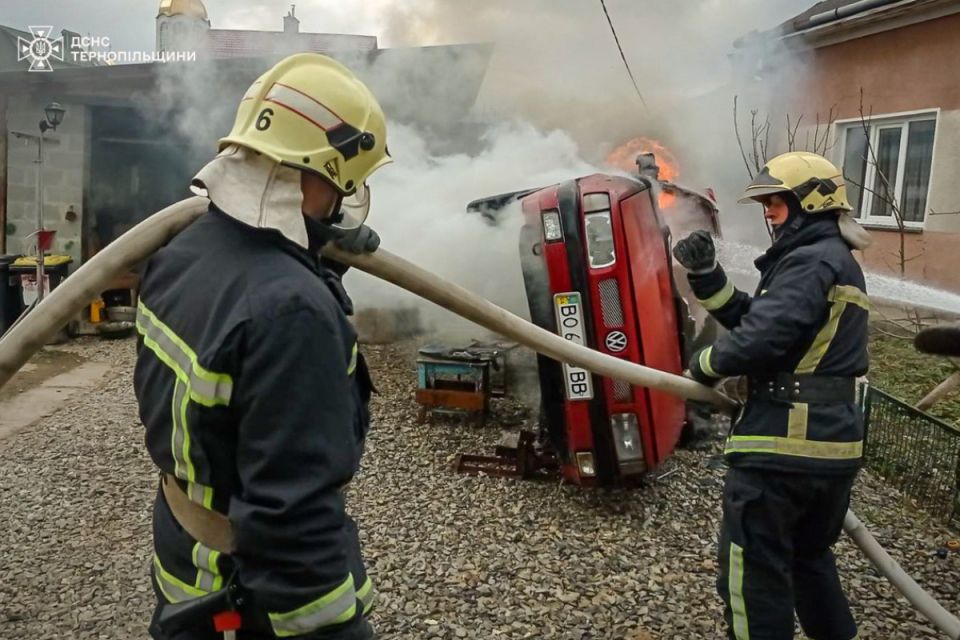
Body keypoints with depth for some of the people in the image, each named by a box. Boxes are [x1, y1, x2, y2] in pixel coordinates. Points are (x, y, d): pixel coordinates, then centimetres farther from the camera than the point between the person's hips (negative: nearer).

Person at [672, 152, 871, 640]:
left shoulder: (811, 262, -13)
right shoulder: (836, 262, 19)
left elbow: (759, 338, -24)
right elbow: (750, 316, 17)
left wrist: (705, 365, -6)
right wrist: (705, 274, 6)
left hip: (781, 446, -11)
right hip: (834, 443, 11)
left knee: (753, 576, 0)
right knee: (810, 557, 28)